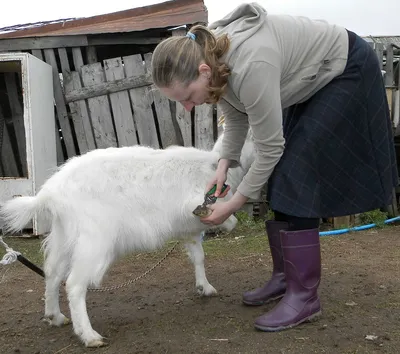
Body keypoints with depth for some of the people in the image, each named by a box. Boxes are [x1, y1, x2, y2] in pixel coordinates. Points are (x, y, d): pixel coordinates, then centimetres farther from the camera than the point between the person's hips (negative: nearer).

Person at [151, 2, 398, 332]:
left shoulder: (250, 66, -39)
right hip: (311, 81, 8)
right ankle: (285, 276, 16)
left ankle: (304, 297, -8)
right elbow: (235, 117, 3)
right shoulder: (208, 56, -13)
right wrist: (224, 165, -10)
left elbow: (269, 149, -28)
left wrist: (233, 204, -20)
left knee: (295, 182, -15)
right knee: (278, 182, 4)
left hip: (346, 73, -8)